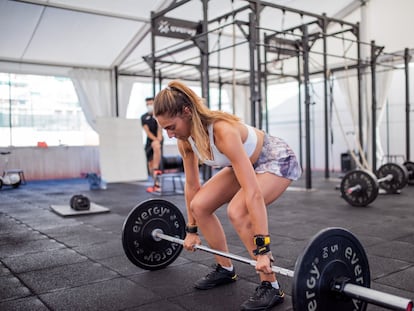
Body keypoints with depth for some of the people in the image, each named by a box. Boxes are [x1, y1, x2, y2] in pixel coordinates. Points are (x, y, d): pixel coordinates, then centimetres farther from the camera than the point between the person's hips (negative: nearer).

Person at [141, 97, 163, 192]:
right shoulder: (144, 117, 8)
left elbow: (159, 128, -12)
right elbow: (147, 131, -3)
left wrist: (158, 139, -27)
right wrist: (155, 139, -19)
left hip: (158, 140, -4)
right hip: (150, 141, 4)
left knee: (156, 145, -40)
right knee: (150, 163, 4)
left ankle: (156, 169, -38)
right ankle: (156, 184, 13)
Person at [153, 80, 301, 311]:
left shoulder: (223, 131, -38)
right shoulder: (186, 138, -14)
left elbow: (253, 192, -42)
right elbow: (192, 184, -1)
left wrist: (263, 250, -41)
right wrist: (192, 230, 5)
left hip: (278, 161, -8)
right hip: (248, 163, 8)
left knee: (237, 211, -30)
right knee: (199, 205, -4)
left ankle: (271, 287, -13)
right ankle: (225, 269, 14)